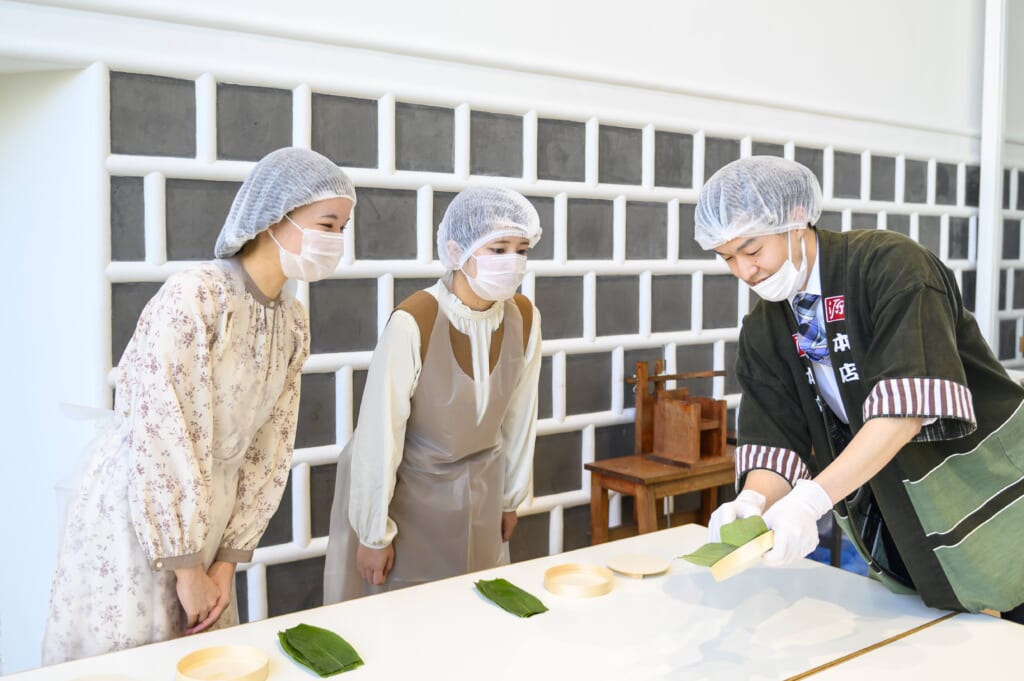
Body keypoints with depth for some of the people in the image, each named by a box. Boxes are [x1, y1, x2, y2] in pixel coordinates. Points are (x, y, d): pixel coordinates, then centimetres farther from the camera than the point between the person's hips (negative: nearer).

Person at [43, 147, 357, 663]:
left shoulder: (294, 322, 1)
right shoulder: (193, 297, -22)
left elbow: (270, 448, 3)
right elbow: (164, 442, -23)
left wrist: (227, 558, 0)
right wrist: (187, 569, -15)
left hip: (203, 526, 7)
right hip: (133, 523, -6)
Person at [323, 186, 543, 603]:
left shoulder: (524, 318, -10)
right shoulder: (413, 323, -26)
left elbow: (519, 417, 2)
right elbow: (379, 433, -20)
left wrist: (511, 497, 11)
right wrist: (374, 532, -13)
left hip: (480, 492, 5)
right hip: (408, 491, -4)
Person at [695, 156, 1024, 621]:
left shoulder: (891, 264, -21)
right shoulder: (763, 332, -2)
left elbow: (910, 402, -32)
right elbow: (774, 440, -8)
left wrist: (811, 499, -40)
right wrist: (752, 502, -30)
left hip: (985, 501, -5)